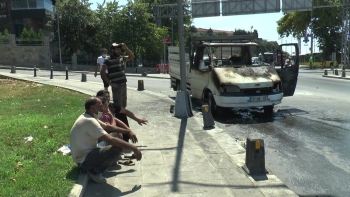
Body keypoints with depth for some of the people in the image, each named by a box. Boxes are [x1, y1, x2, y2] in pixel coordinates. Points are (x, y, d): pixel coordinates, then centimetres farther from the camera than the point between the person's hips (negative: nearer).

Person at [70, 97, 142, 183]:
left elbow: (107, 126, 16)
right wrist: (133, 148, -27)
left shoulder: (87, 117, 6)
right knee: (117, 149, -27)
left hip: (86, 153, 10)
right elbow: (111, 140, -32)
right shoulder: (89, 121, -26)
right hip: (84, 160, -10)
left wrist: (128, 131, 11)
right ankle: (95, 171, -12)